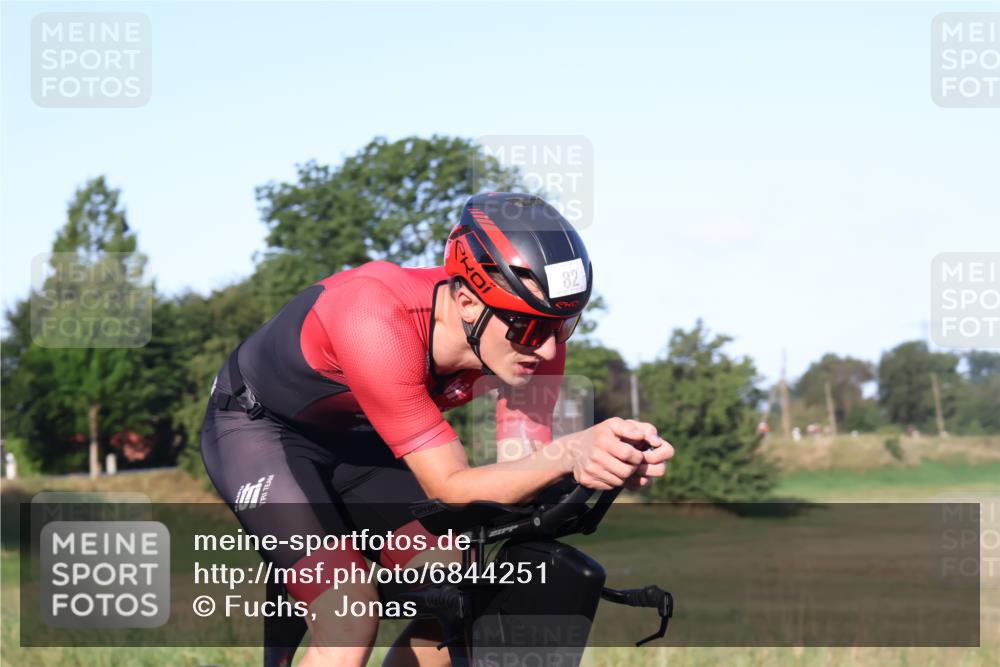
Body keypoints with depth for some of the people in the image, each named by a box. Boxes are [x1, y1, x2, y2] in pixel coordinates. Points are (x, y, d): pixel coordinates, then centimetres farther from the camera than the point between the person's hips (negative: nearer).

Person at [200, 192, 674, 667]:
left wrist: (593, 466, -45)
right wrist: (572, 452, -53)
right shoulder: (377, 321, -40)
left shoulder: (534, 336, -22)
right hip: (259, 428, -6)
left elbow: (519, 480, -24)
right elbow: (451, 490, -38)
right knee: (349, 623, -23)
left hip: (354, 439, 6)